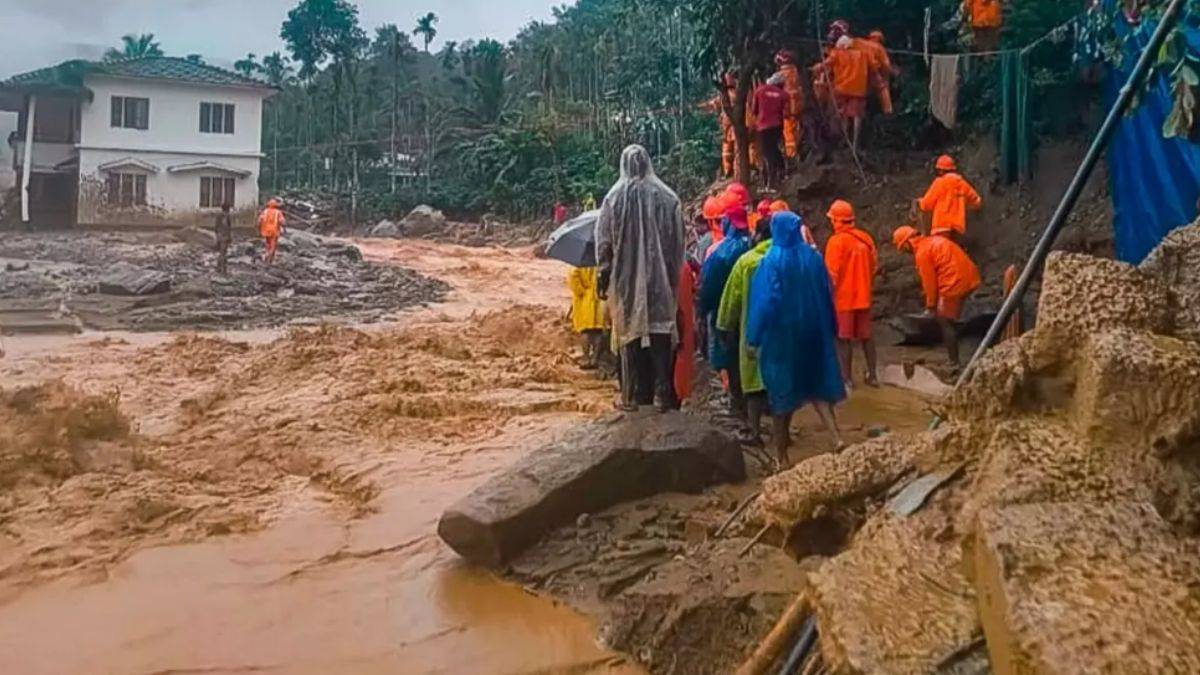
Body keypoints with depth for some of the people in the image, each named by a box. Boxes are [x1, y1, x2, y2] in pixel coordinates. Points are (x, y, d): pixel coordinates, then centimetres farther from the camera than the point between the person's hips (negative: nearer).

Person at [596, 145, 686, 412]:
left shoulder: (614, 198, -5)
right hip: (660, 280, 1)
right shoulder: (667, 197, -3)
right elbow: (678, 243, 0)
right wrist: (674, 278, 8)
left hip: (626, 280, 0)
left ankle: (632, 395, 11)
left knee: (631, 334, 8)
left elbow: (603, 243, -2)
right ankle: (662, 394, 9)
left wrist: (604, 277, 6)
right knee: (660, 335, 8)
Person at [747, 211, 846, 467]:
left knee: (781, 389, 6)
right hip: (811, 330, 4)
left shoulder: (772, 260, -13)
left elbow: (765, 301, -16)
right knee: (816, 384, 14)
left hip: (780, 332, -4)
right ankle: (837, 438, -4)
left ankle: (782, 456, 13)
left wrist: (754, 337, -12)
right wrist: (830, 329, 16)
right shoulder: (813, 257, 1)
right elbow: (827, 295, 7)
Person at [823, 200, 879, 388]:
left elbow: (831, 274, -16)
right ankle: (873, 375, 19)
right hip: (863, 296, 6)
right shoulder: (866, 238, 2)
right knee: (866, 336, 14)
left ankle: (847, 378, 7)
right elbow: (874, 266, 8)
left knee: (844, 338, 3)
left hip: (843, 297, -6)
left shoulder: (836, 241, -15)